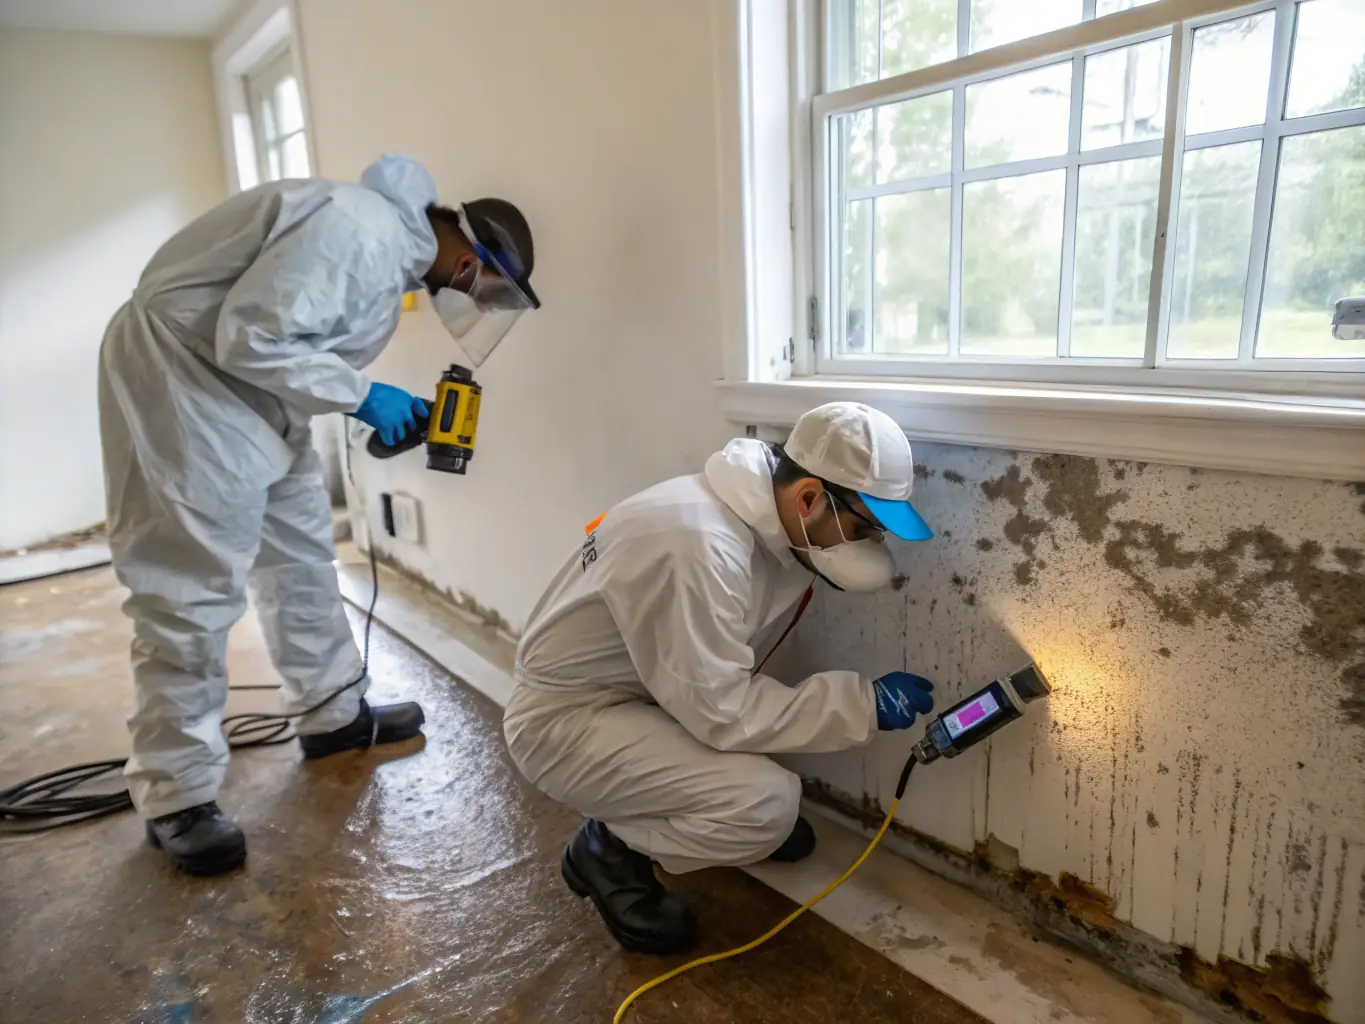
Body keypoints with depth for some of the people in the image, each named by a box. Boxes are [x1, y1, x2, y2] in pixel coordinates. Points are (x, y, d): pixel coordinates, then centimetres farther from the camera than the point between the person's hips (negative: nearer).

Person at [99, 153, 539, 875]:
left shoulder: (397, 247, 10)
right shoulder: (360, 228, -22)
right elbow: (248, 337, -27)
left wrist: (388, 410, 2)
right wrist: (361, 395, -17)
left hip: (249, 388, 10)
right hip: (180, 370, -10)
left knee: (300, 555, 14)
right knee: (193, 588, -7)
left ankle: (333, 713, 29)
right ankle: (176, 797, 6)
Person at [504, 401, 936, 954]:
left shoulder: (766, 512, -5)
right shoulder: (698, 547, -33)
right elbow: (722, 712, -28)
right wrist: (864, 704, -21)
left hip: (644, 687, 9)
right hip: (567, 719, -8)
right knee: (766, 804, -20)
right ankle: (607, 851, 2)